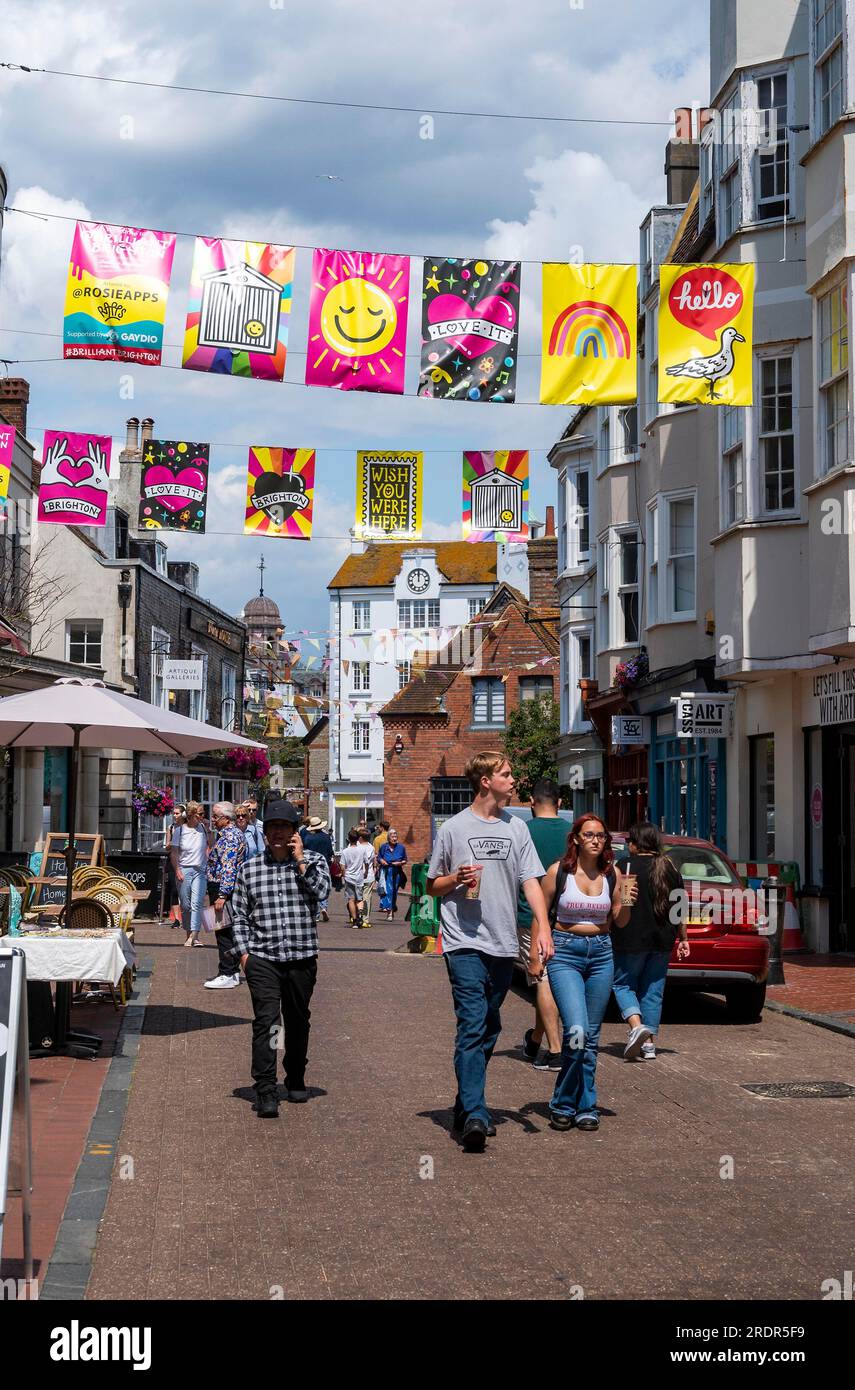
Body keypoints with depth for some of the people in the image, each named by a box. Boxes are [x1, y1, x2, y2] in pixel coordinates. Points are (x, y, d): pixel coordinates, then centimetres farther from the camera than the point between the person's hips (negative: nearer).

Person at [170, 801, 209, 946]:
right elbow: (173, 853, -1)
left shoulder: (202, 827, 6)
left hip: (200, 870, 1)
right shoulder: (179, 830, -1)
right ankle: (188, 934, 15)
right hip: (184, 870, -1)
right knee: (185, 905, 4)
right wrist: (177, 871, -10)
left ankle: (194, 936, -19)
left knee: (196, 903, -12)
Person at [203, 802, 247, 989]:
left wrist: (222, 895, -27)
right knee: (229, 932, 14)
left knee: (224, 932, -8)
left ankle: (227, 975, -6)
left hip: (224, 889, -11)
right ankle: (232, 971, 20)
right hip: (227, 891, 11)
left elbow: (228, 869, -24)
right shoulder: (233, 833, 17)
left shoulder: (229, 837, -17)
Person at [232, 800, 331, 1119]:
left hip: (302, 958, 1)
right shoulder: (249, 869, 6)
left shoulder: (313, 861, 4)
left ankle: (295, 1080, 34)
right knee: (265, 1021, -13)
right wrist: (243, 951, 1)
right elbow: (238, 913, 10)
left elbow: (322, 890, -15)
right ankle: (265, 1093, -14)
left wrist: (300, 859, -11)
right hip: (262, 958, -1)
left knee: (298, 1021, 14)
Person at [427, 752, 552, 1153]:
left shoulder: (516, 827, 11)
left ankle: (466, 1105, 25)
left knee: (488, 1030, 12)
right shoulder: (454, 828, 2)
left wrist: (543, 926, -9)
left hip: (503, 944, 5)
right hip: (465, 943, -4)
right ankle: (475, 1116, -21)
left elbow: (531, 881, 5)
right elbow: (432, 886, 10)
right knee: (472, 1026, -15)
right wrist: (457, 879, -12)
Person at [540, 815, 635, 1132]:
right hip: (565, 953, -4)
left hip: (601, 954, 4)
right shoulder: (558, 871, -4)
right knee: (576, 1031, -18)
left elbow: (619, 922, 13)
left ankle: (585, 1108, 17)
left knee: (591, 1037, 7)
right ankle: (562, 1105, -1)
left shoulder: (612, 874, 5)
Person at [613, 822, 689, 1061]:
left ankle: (637, 1026, -15)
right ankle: (649, 1044, 9)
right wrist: (683, 939, 17)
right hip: (663, 942, 5)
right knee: (653, 990, 11)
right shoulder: (670, 868, 8)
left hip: (632, 940, -5)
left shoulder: (625, 867, -6)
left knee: (623, 983, 8)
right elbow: (680, 910, 10)